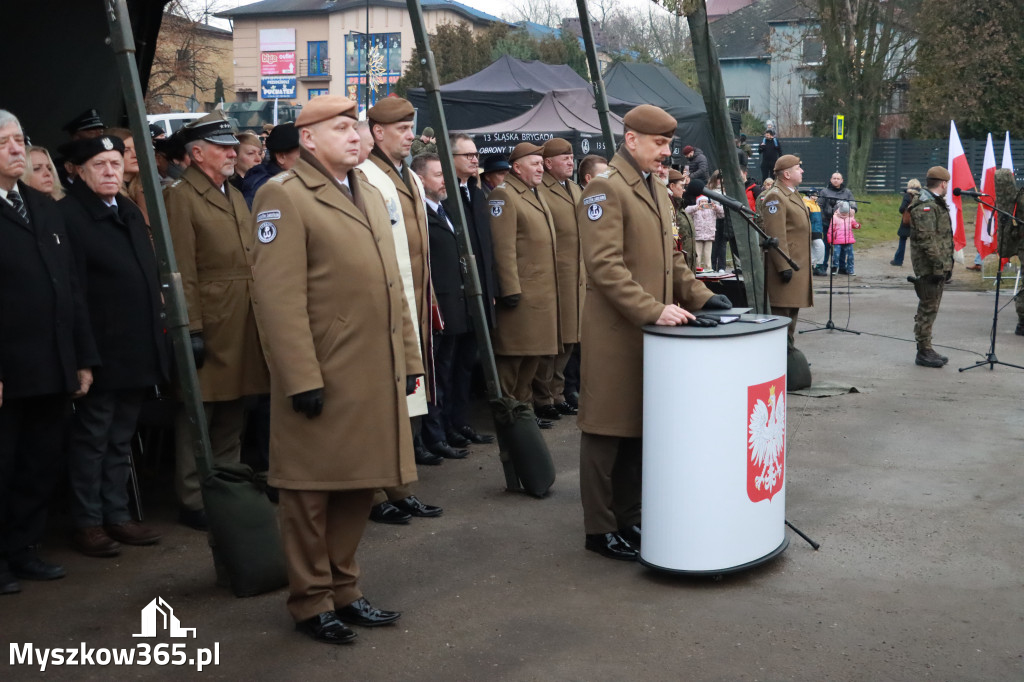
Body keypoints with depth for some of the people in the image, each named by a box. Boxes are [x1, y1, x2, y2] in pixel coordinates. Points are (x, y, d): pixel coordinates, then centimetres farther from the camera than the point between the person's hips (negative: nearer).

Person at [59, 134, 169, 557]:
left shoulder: (130, 213, 14)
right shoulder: (68, 215, -12)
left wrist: (156, 325, 13)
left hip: (137, 352, 8)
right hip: (101, 354, -7)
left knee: (121, 439, 15)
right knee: (92, 439, 4)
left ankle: (117, 515, 25)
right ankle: (88, 523, 14)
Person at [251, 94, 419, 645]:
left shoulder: (366, 195, 17)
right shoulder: (284, 196, -9)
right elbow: (279, 296, -17)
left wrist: (408, 357, 14)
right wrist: (301, 379, -20)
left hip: (376, 376, 8)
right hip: (323, 379, -8)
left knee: (359, 484, 15)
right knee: (313, 490, 4)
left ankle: (343, 588, 28)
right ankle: (311, 601, 17)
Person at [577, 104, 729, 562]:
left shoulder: (656, 191, 18)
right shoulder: (605, 189, -11)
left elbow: (670, 258, 23)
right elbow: (605, 266, -19)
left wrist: (700, 296, 8)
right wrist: (653, 310, -23)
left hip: (650, 332, 8)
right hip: (615, 332, -8)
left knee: (640, 428, 12)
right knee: (609, 430, 0)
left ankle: (629, 518, 23)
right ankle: (600, 530, 10)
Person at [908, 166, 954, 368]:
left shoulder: (936, 203, 18)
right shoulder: (925, 206, -16)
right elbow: (926, 239, -23)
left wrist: (946, 264, 21)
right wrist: (938, 265, -24)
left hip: (938, 266, 11)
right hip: (930, 267, -11)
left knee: (930, 308, 15)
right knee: (928, 308, -6)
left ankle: (927, 350, 22)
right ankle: (923, 352, -1)